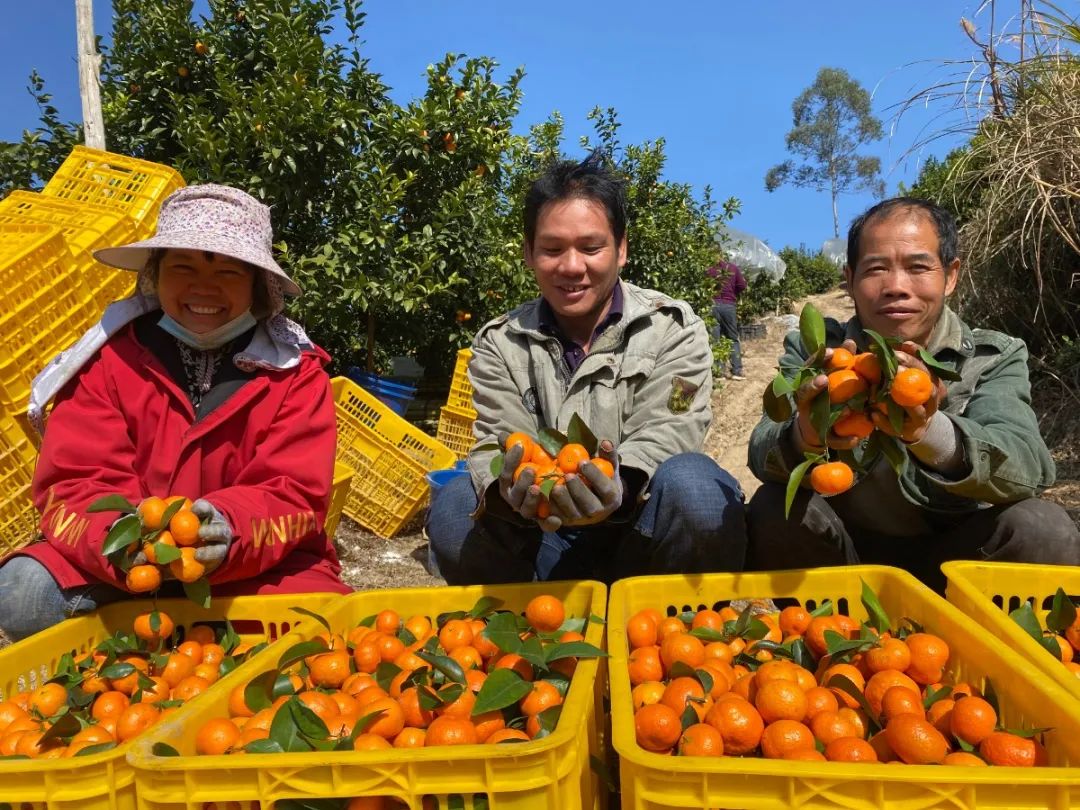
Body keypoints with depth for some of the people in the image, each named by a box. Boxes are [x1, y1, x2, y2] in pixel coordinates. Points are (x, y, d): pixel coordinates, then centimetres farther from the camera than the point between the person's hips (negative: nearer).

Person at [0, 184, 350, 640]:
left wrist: (230, 530, -35)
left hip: (256, 568, -1)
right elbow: (71, 485, -9)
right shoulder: (110, 359, -2)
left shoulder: (295, 372, -5)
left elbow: (294, 495, -12)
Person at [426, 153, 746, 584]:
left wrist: (620, 487, -38)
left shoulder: (672, 327, -1)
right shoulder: (500, 343, 4)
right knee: (453, 507, -24)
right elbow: (498, 445, -7)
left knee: (691, 483, -33)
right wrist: (509, 493, -33)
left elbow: (664, 435, -14)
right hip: (546, 542, 2)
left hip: (645, 532, -1)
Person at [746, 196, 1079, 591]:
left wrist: (928, 432, -47)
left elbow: (1027, 468, -26)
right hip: (844, 555, 0)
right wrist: (807, 436, -48)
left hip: (953, 560, 1)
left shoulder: (995, 357, -6)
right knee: (774, 510, -28)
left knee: (1043, 529, -27)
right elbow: (764, 452, -24)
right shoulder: (812, 351, -6)